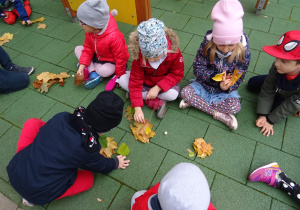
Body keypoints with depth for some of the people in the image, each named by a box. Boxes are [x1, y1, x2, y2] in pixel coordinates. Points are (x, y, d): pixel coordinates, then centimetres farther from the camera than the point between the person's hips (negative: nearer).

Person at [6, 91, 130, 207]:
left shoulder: (61, 117, -12)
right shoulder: (88, 149, -22)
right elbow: (102, 166, 1)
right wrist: (116, 163, 22)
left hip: (14, 172, 5)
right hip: (37, 193, -4)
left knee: (33, 122, 14)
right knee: (89, 179, 13)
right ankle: (33, 198, 6)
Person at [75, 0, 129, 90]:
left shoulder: (114, 38, -38)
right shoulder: (89, 31, -15)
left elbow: (121, 58, -27)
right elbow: (88, 48, -6)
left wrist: (119, 76, -16)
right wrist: (82, 66, -16)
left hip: (111, 61, -7)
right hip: (97, 56, 7)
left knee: (104, 71, -35)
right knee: (78, 49, -2)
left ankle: (89, 67, -1)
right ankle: (93, 73, -14)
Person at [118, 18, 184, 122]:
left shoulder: (174, 53, -29)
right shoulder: (138, 55, -28)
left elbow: (177, 74, -17)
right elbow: (135, 80, -25)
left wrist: (158, 88, -29)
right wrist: (137, 108, -30)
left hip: (164, 81, -2)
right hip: (144, 79, 2)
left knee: (173, 94, -32)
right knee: (123, 80, -23)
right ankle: (158, 102, -23)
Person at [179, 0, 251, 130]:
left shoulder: (243, 53, -17)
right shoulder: (207, 45, -19)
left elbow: (238, 78, -9)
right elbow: (197, 68, -18)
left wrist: (227, 86, -32)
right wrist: (216, 77, -32)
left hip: (225, 90, 0)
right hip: (203, 85, 1)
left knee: (235, 107, -26)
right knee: (185, 92, -23)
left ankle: (195, 102, -14)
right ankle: (218, 114, -16)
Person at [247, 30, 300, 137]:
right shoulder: (277, 67, -35)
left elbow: (291, 106, -29)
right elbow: (267, 90, -22)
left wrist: (270, 120, -19)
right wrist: (262, 115, -20)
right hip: (279, 85, 4)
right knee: (252, 84, 5)